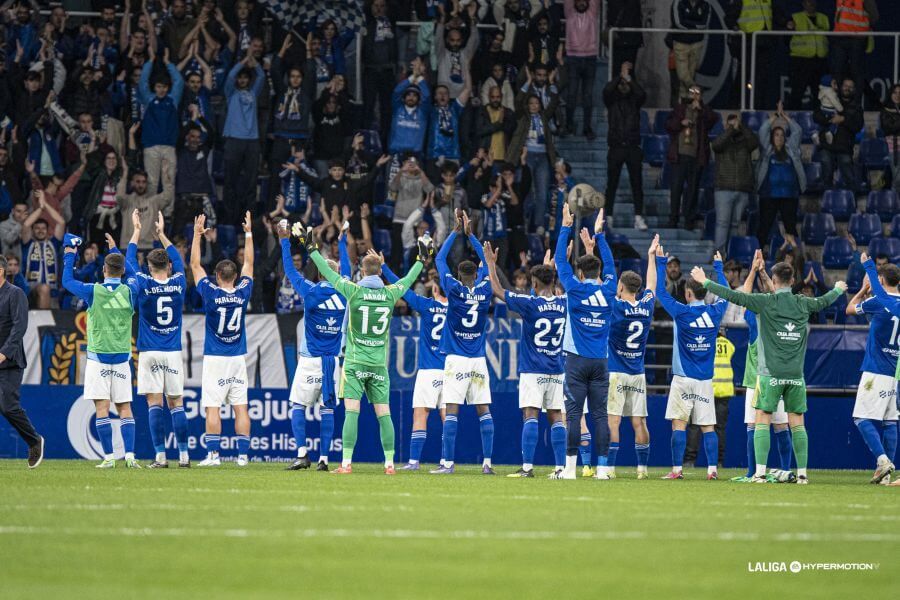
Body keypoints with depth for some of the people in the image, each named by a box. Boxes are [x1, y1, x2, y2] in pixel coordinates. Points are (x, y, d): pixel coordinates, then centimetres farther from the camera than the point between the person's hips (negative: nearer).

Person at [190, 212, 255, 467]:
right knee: (240, 407, 3)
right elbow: (248, 264, 12)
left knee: (212, 407, -4)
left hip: (214, 359, -3)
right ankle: (243, 455, 1)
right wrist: (248, 233, 20)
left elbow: (195, 265, 2)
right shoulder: (243, 293, -1)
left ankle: (213, 454, -9)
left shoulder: (211, 293, -8)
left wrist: (197, 235, 8)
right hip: (238, 358, 3)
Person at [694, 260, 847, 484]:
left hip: (771, 375, -3)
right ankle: (802, 473, 5)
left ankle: (760, 472, -9)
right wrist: (838, 289, 49)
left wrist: (705, 282, 0)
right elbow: (824, 302, 28)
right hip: (796, 375, 3)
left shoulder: (766, 302, -5)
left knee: (762, 421, 0)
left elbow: (734, 296, -7)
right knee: (797, 423, 7)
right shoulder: (803, 304, 8)